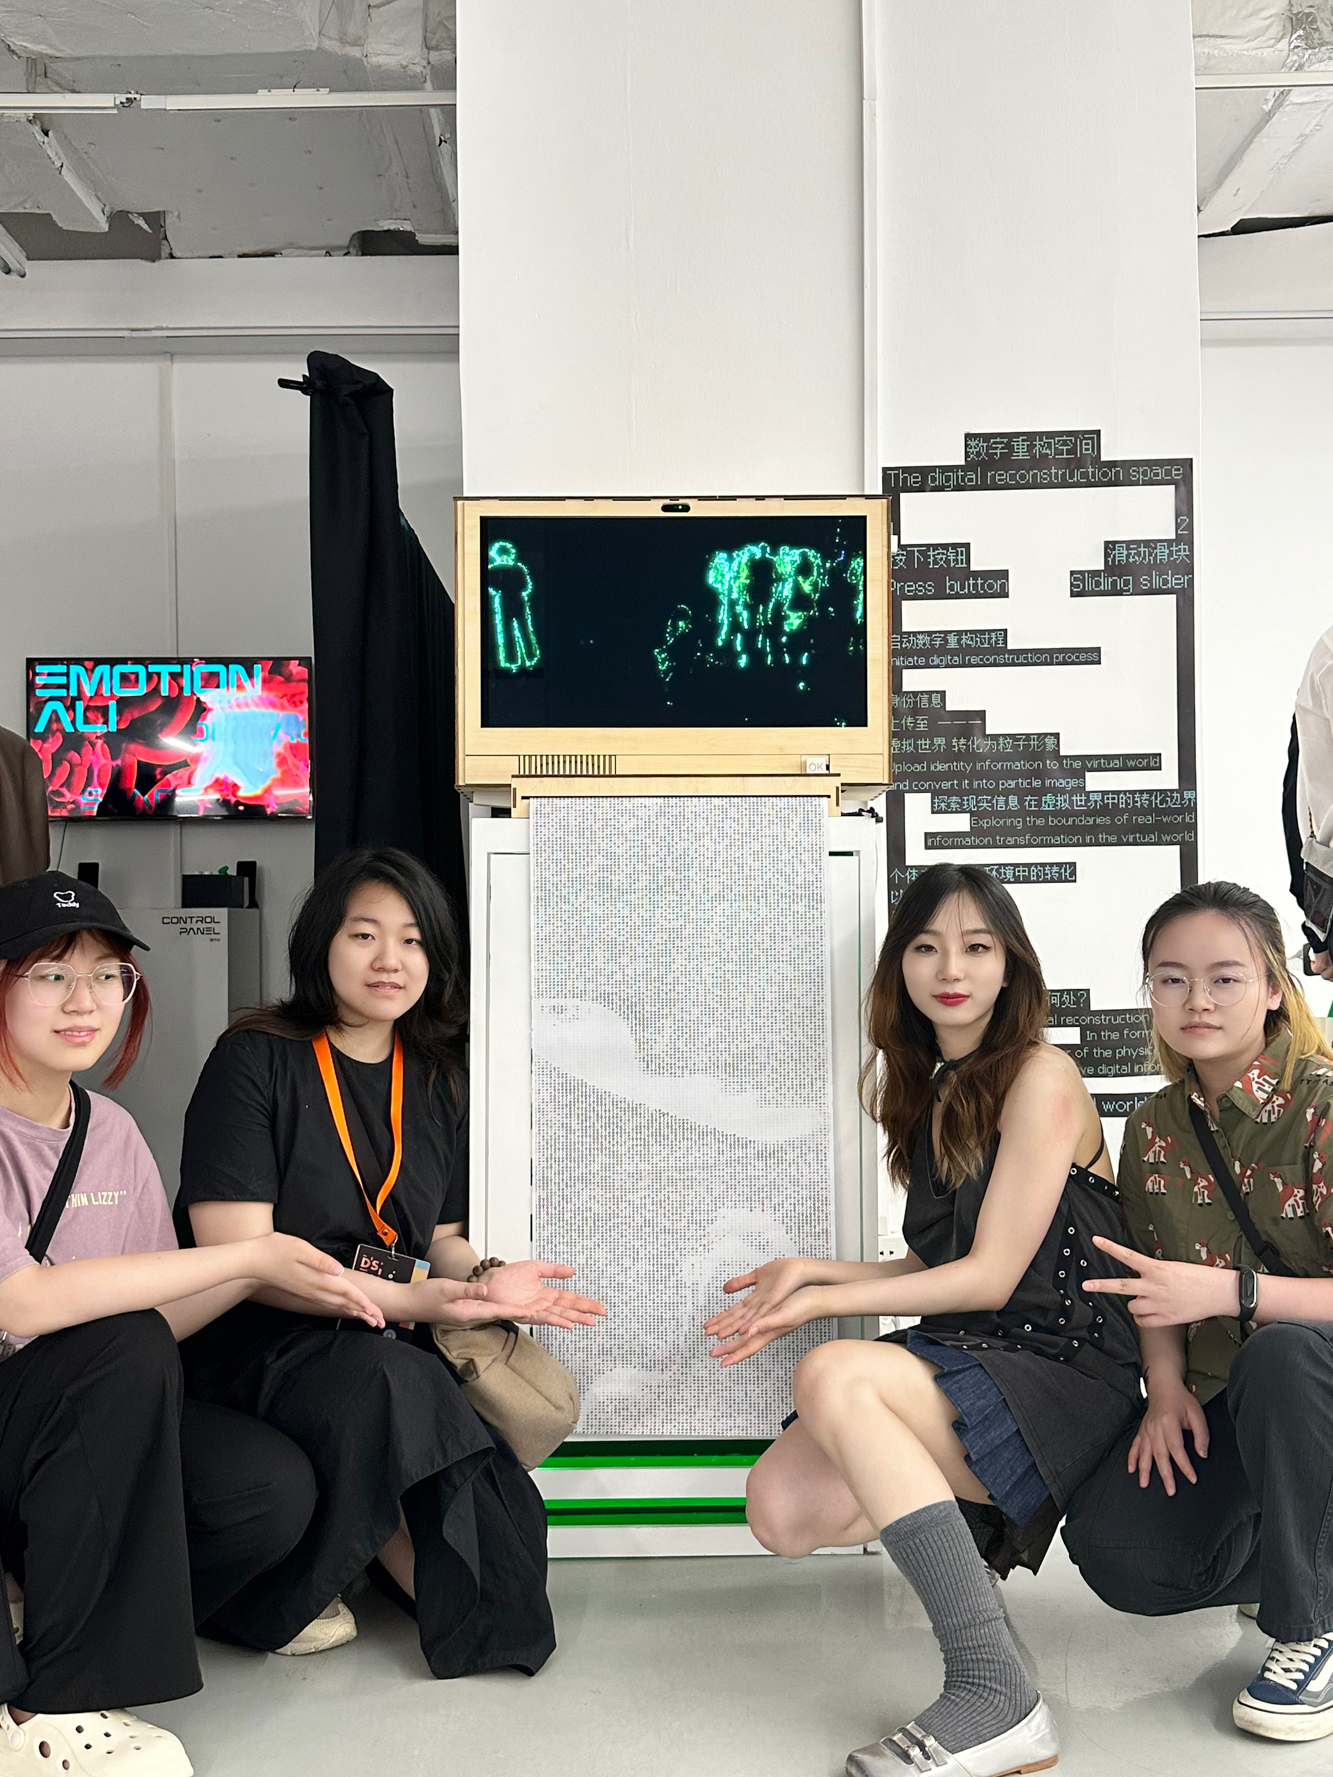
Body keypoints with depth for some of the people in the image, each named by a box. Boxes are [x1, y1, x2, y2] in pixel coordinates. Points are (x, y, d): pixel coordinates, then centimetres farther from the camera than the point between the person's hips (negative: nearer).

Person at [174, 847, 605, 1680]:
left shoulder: (436, 1084, 12)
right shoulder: (255, 1063, -7)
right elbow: (237, 1253, -15)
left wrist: (483, 1280, -10)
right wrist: (415, 1300, -23)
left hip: (393, 1339, 5)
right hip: (256, 1341, -5)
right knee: (386, 1386, -36)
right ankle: (460, 1609, -9)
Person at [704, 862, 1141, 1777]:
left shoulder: (1040, 1077, -7)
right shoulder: (932, 1094, 18)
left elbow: (991, 1276, -11)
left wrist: (826, 1300, -9)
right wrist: (815, 1269, 4)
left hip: (1057, 1372, -7)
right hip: (955, 1360, 7)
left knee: (834, 1374, -33)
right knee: (783, 1511, -19)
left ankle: (996, 1697, -29)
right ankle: (966, 1523, 11)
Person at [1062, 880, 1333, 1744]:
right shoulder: (1155, 1129, 3)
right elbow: (1157, 1290, 9)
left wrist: (1228, 1291, -34)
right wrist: (1167, 1392, -8)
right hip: (1218, 1405, 6)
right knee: (1113, 1548, -15)